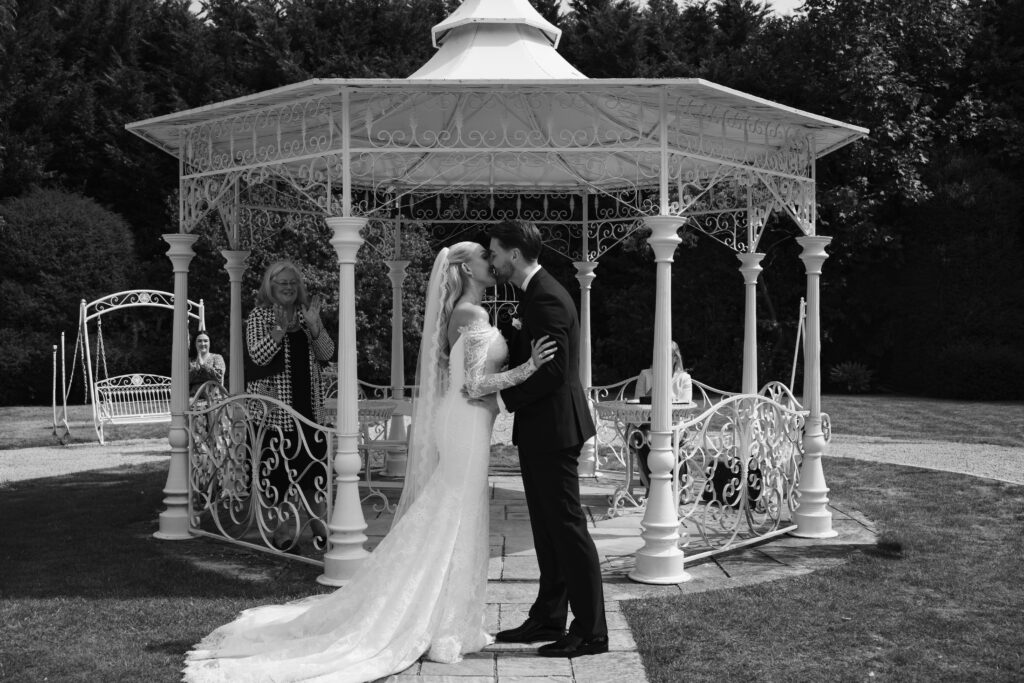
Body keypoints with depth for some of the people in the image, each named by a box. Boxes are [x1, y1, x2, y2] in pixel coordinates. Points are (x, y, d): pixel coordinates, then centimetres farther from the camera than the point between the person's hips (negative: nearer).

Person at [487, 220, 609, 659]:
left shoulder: (546, 300, -18)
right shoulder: (536, 295, 14)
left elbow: (554, 369, -24)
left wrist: (508, 397, -13)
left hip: (551, 427, -11)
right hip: (541, 429, 11)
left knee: (567, 527, -5)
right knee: (547, 528, 15)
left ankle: (590, 631, 2)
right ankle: (548, 619, 25)